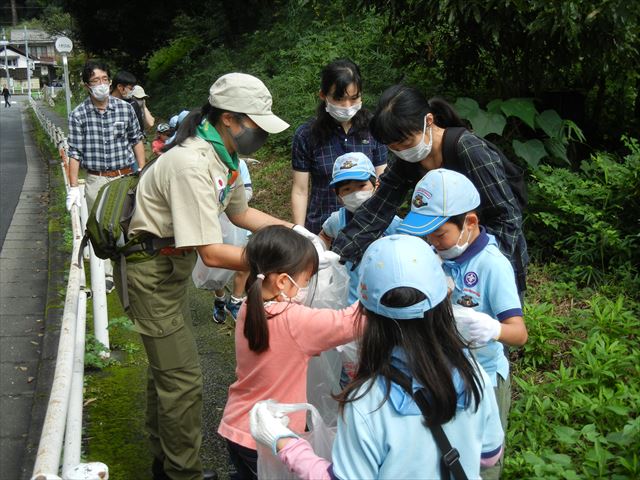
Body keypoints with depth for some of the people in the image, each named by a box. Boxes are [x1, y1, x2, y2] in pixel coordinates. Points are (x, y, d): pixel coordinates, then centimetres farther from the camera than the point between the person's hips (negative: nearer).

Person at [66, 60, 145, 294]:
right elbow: (75, 152, -4)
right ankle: (106, 275, 19)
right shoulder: (78, 115, -5)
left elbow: (136, 141, 9)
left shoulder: (125, 108, -1)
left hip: (125, 177, 1)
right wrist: (73, 187, -7)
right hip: (96, 181, -1)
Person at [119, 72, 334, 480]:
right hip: (151, 270, -10)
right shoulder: (193, 164, -31)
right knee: (182, 378, -4)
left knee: (167, 367, 21)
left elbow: (239, 211, 15)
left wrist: (293, 229, 2)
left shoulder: (224, 154, -1)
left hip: (173, 264, 10)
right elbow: (212, 253, -33)